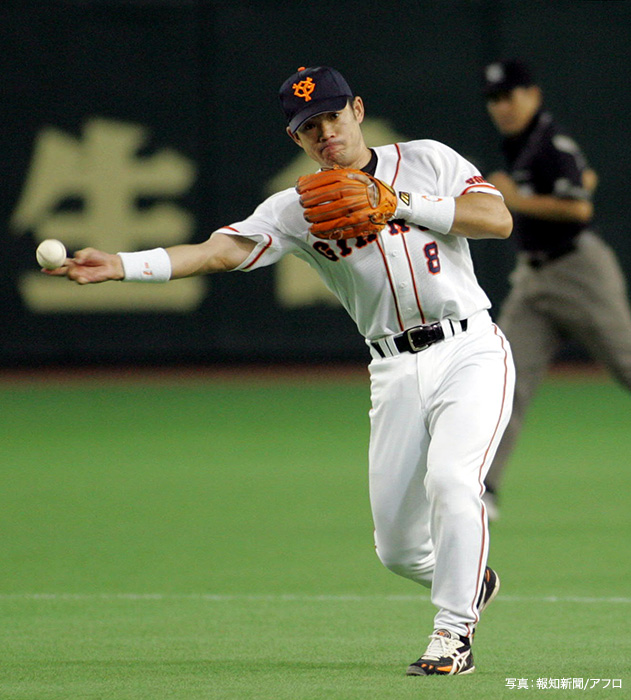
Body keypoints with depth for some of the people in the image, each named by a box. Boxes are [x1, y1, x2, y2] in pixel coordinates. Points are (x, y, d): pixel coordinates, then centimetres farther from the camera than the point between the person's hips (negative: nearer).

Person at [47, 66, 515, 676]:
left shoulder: (427, 162, 2)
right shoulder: (297, 209, 2)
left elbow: (499, 219, -9)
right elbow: (221, 250, -12)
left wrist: (400, 203, -15)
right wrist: (120, 265, -27)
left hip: (470, 352, -3)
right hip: (396, 373, 3)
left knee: (451, 479, -26)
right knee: (398, 549, 2)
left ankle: (453, 633, -11)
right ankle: (470, 582, 34)